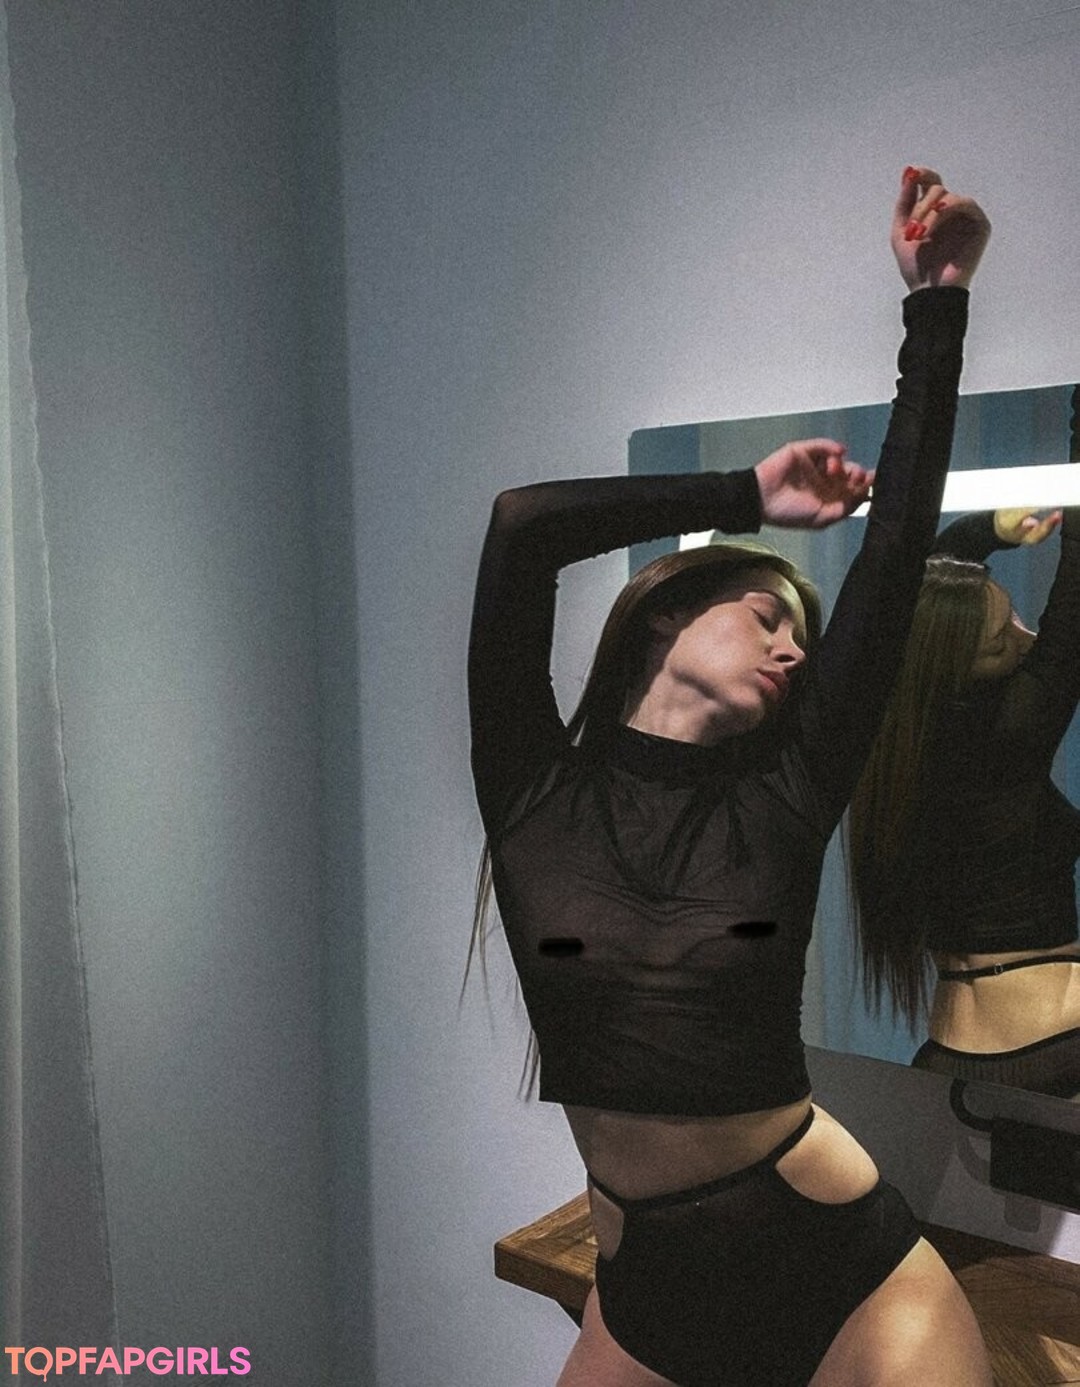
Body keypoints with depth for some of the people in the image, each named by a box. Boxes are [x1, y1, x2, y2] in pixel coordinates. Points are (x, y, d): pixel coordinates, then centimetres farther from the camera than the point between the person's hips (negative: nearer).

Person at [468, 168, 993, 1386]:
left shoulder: (780, 805, -3)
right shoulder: (534, 793, -4)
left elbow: (895, 552, -5)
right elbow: (522, 526, -13)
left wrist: (938, 305, -5)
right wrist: (747, 499, -3)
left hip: (849, 1275, 0)